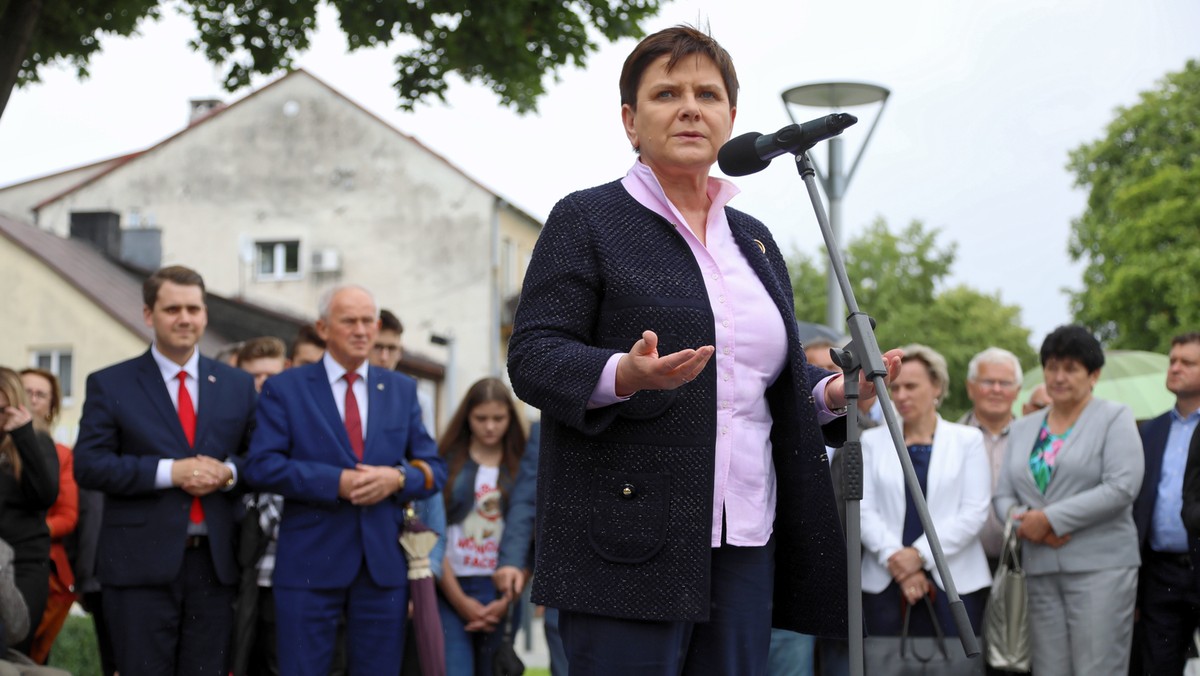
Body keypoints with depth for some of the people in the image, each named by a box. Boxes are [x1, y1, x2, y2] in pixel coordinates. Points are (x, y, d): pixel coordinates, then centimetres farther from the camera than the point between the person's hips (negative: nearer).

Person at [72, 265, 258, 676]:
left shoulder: (238, 386, 13)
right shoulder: (110, 385, 3)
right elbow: (88, 466, -6)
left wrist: (229, 472, -11)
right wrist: (169, 472, -16)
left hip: (214, 564, 3)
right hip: (140, 564, -3)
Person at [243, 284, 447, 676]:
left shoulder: (402, 390, 13)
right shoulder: (285, 389, 2)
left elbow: (434, 469, 11)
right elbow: (261, 467, -8)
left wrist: (397, 478, -11)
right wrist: (336, 482, -18)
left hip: (384, 564, 3)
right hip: (310, 565, -3)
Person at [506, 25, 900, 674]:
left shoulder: (754, 239, 21)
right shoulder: (585, 220, 2)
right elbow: (531, 358, -6)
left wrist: (833, 392, 3)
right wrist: (624, 375, -24)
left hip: (744, 547, 6)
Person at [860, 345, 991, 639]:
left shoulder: (968, 440, 9)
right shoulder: (872, 441, 13)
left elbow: (974, 511, -1)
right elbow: (864, 510, 4)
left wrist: (920, 554, -10)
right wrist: (895, 559, -10)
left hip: (954, 581, -1)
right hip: (885, 583, 1)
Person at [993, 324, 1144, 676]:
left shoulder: (1114, 418, 2)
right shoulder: (1024, 428, 19)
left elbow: (1122, 488, -11)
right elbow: (1003, 495, 15)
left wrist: (1051, 519, -12)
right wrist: (1024, 520, -9)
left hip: (1100, 567, -5)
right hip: (1040, 568, 5)